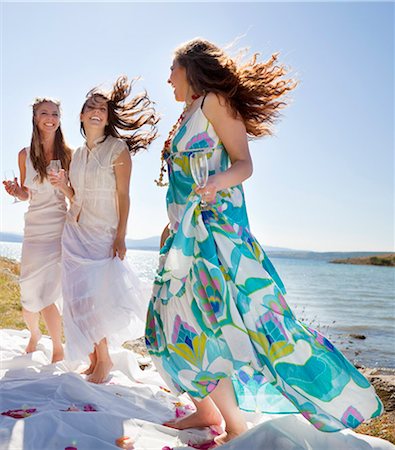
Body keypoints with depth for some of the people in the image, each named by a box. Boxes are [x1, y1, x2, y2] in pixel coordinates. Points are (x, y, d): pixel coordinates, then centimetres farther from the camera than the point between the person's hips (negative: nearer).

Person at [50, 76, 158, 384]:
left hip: (103, 233, -6)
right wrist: (64, 187, -3)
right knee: (80, 296, 5)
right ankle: (94, 358, 17)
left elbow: (123, 196, -10)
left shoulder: (118, 149, -6)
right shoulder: (78, 154, 12)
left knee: (97, 298, -9)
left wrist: (120, 237, -16)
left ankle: (103, 359, 10)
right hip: (76, 232, 6)